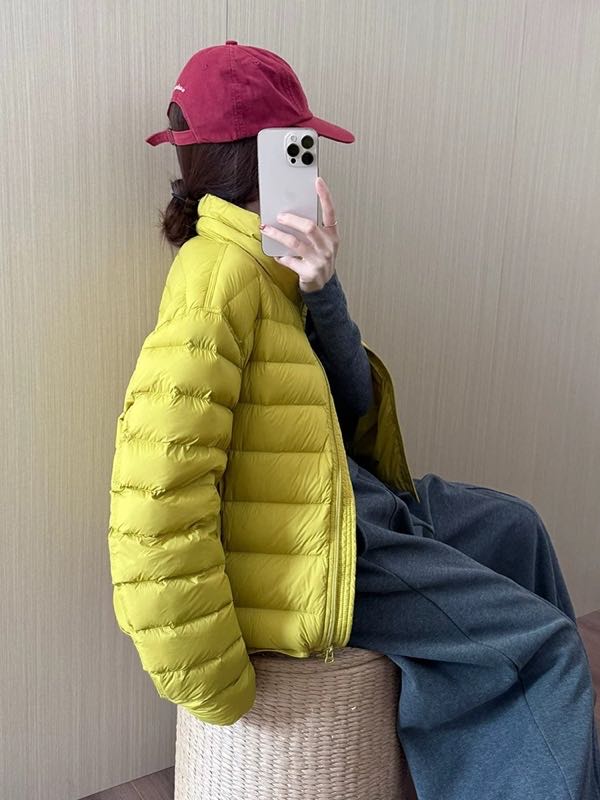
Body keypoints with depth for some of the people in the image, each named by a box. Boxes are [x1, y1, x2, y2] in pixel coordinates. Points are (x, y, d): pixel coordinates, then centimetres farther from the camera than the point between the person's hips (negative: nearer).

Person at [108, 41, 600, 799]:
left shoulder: (264, 267, 8)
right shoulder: (223, 274, -22)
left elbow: (355, 404, -1)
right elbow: (157, 484, -31)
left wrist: (320, 292, -17)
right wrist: (210, 682, -24)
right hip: (303, 556, -10)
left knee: (513, 527, 23)